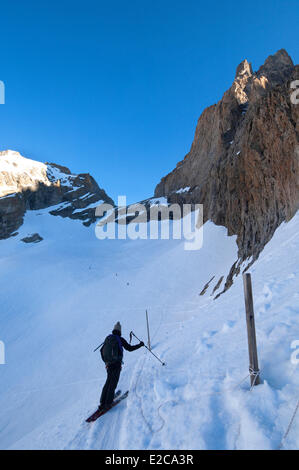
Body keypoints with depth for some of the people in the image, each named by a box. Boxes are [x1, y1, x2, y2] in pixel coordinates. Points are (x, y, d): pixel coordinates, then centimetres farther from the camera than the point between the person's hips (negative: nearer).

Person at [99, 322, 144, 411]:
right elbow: (129, 348, -6)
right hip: (116, 364, -5)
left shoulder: (108, 338, 7)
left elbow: (102, 351, 14)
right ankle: (108, 403, 1)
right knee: (113, 384, 2)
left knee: (108, 382, 16)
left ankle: (102, 403, 16)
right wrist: (140, 345, 7)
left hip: (109, 364, 5)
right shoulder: (120, 339, -9)